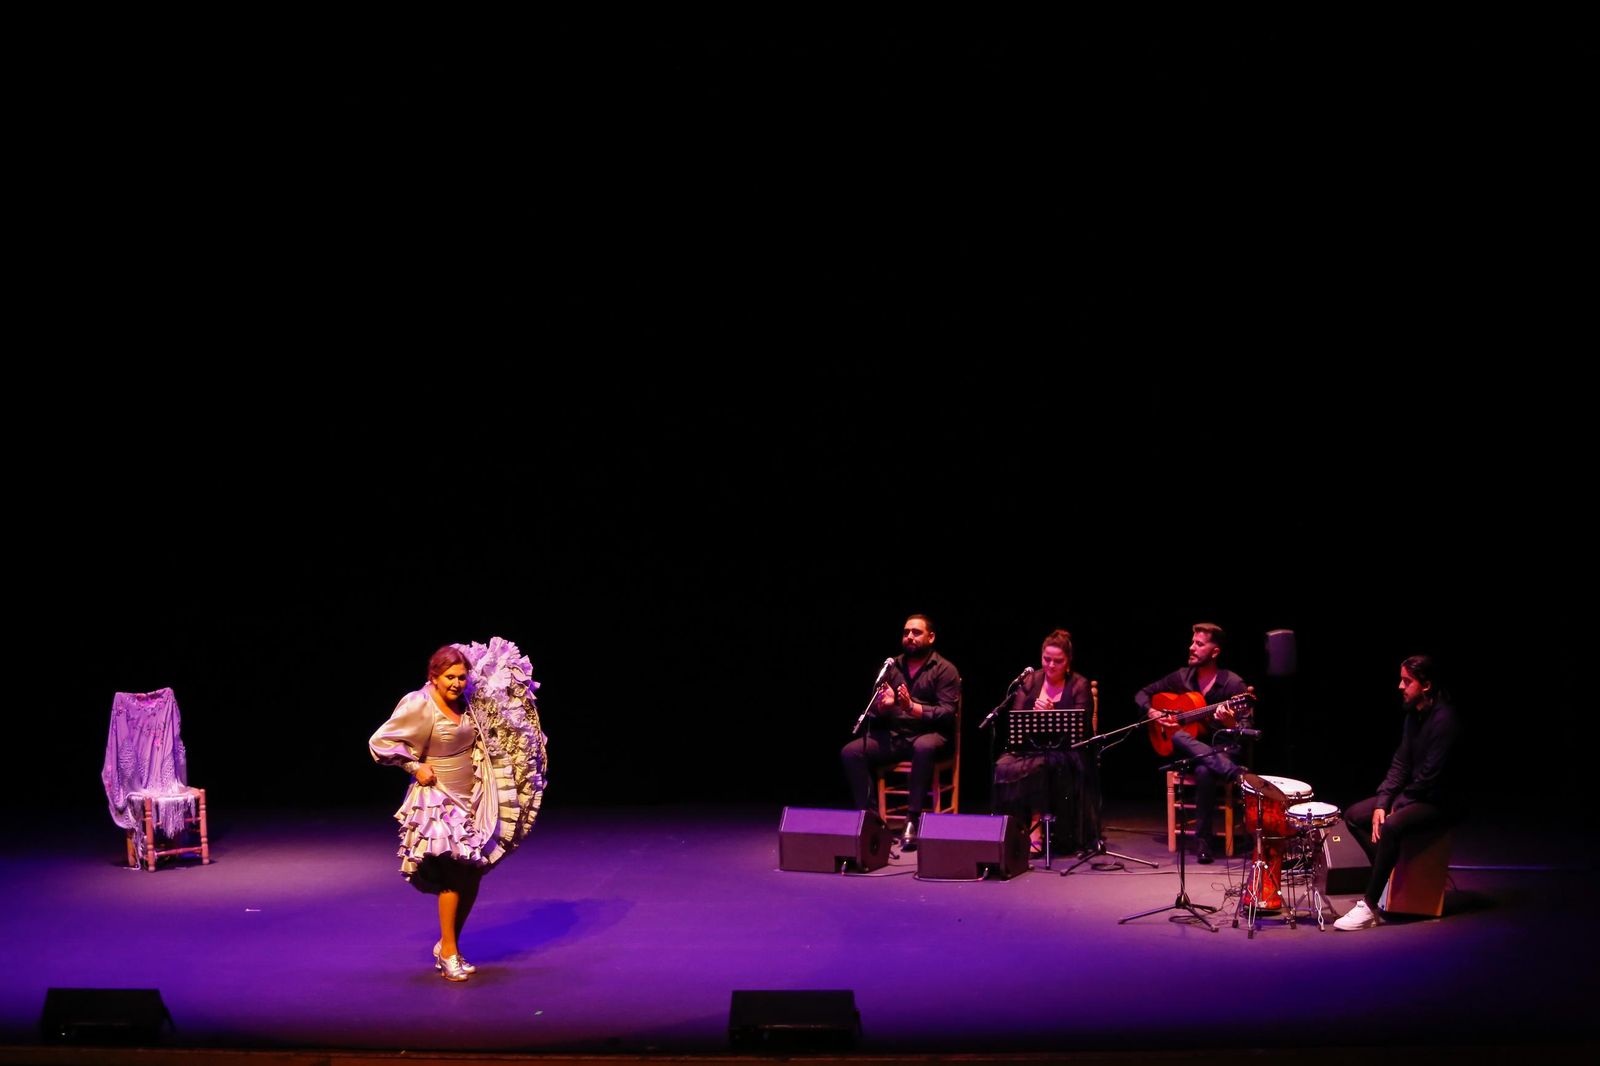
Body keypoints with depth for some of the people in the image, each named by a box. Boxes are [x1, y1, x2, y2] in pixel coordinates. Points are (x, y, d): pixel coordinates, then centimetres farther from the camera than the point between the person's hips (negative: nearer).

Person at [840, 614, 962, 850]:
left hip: (929, 734, -4)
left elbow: (948, 713, -9)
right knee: (850, 752, -20)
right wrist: (882, 705, -13)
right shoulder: (892, 667, 14)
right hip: (893, 734, 4)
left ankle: (912, 821, -35)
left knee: (924, 748, -40)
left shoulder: (945, 670, 1)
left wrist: (913, 707, -23)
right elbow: (874, 711, 11)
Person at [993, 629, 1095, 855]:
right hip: (1029, 746, 3)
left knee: (1036, 767, -37)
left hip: (1062, 751, -3)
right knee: (1004, 766, -30)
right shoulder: (1030, 681, 14)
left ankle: (1035, 830, -30)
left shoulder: (1079, 686, 5)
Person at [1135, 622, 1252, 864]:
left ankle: (1202, 839, -27)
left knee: (1205, 771, -40)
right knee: (1177, 738, -35)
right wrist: (1152, 713, -6)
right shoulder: (1182, 677, 5)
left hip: (1221, 751, -4)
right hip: (1186, 751, 4)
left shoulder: (1233, 685, -7)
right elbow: (1142, 694, 15)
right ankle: (1240, 776, -42)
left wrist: (1231, 724, -33)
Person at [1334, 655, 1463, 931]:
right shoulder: (1413, 716, 7)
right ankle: (1391, 875, 8)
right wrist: (1382, 803, -4)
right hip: (1413, 793, 10)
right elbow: (1400, 763, 8)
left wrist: (1398, 804, -15)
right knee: (1354, 815, 2)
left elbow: (1431, 775, -24)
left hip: (1440, 801, -10)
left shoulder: (1444, 719, -22)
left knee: (1391, 827, -33)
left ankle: (1369, 905, -27)